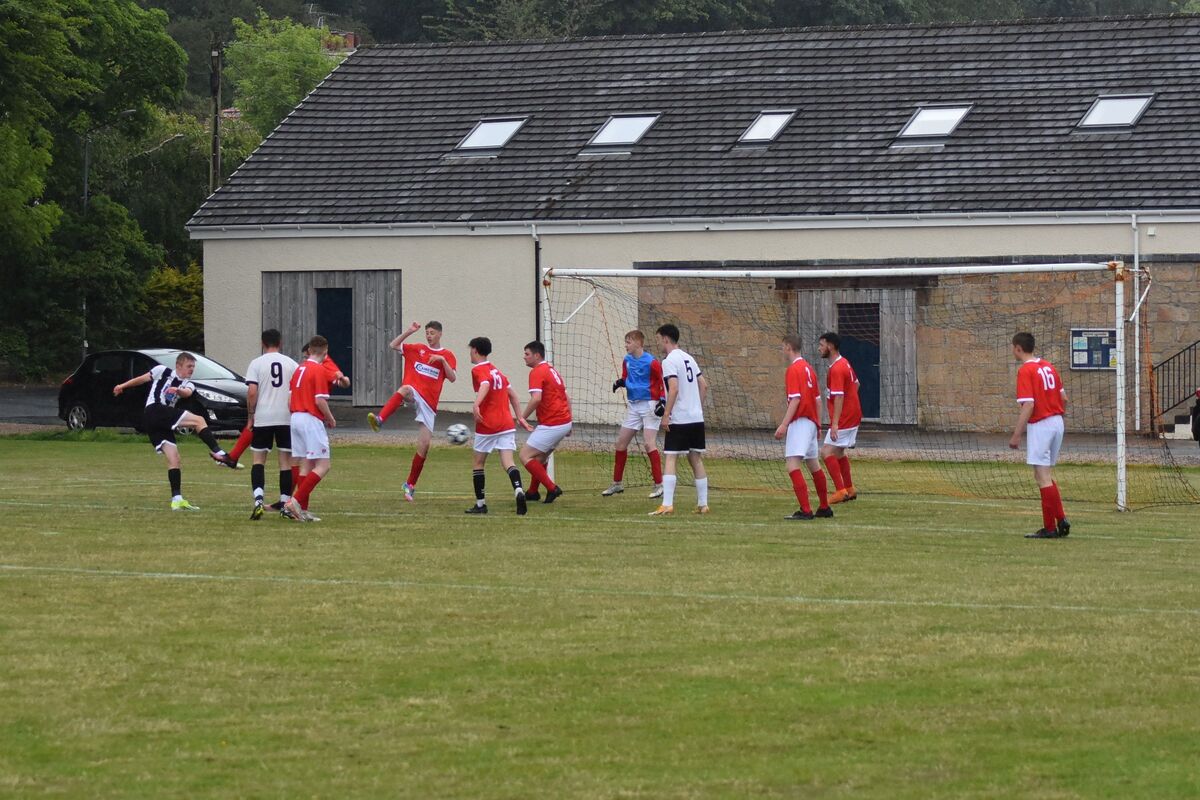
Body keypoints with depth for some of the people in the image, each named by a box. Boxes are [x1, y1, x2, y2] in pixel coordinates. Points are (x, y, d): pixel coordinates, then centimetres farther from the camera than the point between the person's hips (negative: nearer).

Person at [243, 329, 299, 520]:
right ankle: (285, 502, 9)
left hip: (263, 418, -2)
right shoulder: (291, 364, 4)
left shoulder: (256, 364, -3)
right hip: (286, 418, 2)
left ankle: (258, 498, -15)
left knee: (258, 459, 4)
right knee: (286, 460, 8)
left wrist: (250, 416, 0)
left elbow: (252, 392, -10)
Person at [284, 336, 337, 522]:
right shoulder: (319, 370, -11)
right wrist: (331, 419, -3)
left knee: (306, 465, 11)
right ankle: (296, 501, -17)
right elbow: (320, 401, -17)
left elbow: (290, 400, 15)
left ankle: (302, 510, 8)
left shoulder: (299, 369, 13)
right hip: (312, 420, -8)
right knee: (323, 465, -6)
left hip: (296, 417, 8)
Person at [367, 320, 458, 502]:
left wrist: (442, 360, -14)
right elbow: (394, 345, 12)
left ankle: (410, 485, 12)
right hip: (413, 393, -1)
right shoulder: (417, 349, 15)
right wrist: (409, 332, 1)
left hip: (429, 402, 1)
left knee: (424, 444, -3)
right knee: (405, 389, -41)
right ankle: (379, 419, -64)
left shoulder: (447, 356, 11)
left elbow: (453, 378, -2)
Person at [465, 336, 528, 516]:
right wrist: (520, 418, 22)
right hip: (506, 425, 5)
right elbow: (513, 394, 20)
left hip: (487, 426, -5)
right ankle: (518, 490, -32)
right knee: (508, 462, -5)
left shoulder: (478, 370, -4)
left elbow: (485, 385, -25)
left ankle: (480, 504, 13)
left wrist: (476, 405, -40)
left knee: (477, 463, 11)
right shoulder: (497, 371, 19)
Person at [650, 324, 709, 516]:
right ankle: (703, 504, 15)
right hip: (697, 418, 8)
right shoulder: (688, 358, 15)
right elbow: (704, 385, 16)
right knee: (696, 459, 13)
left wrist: (666, 415, -19)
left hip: (679, 419, -8)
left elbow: (674, 388, -21)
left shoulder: (670, 361, -10)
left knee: (670, 459, -8)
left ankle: (667, 505, -15)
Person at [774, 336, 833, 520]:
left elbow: (795, 399, -21)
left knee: (792, 464, -15)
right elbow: (817, 399, 18)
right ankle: (824, 507, 29)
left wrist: (784, 424, -24)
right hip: (812, 422, 10)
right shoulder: (808, 368, 14)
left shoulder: (793, 370, -12)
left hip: (800, 422, -10)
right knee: (813, 464, 20)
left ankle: (805, 510, -24)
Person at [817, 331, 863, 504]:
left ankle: (841, 490, -16)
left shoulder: (836, 369, -21)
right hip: (853, 414, 10)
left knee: (827, 452, -12)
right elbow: (856, 383, 24)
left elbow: (839, 397, -26)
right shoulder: (844, 363, 11)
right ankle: (849, 489, 29)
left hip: (844, 418, -10)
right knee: (838, 452, 21)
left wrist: (835, 424, -29)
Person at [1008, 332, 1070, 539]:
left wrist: (1016, 436, -17)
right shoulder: (1048, 367, 11)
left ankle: (1050, 527, -3)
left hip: (1039, 426, -8)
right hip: (1057, 422, 8)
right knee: (1047, 476, 16)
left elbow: (1028, 405, -20)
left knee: (1043, 477, -4)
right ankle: (1061, 520, 10)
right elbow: (1064, 398, 14)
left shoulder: (1025, 371, -13)